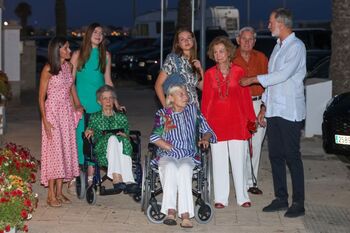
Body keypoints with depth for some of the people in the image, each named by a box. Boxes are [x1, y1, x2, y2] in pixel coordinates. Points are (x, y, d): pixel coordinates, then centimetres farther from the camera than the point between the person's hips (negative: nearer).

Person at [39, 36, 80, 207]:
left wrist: (75, 109, 4)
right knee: (54, 150, -5)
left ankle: (59, 192, 16)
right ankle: (51, 195, 2)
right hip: (53, 112, -6)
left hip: (67, 112, 6)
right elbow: (41, 97, -9)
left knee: (65, 150, 8)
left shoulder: (68, 66, 8)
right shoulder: (48, 69, -10)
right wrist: (45, 121, -15)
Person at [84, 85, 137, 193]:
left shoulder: (121, 117, 27)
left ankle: (117, 179, -53)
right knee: (112, 138, -37)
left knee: (122, 140, -37)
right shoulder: (94, 117, 24)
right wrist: (91, 132, -4)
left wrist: (124, 135, -3)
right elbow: (92, 139, 18)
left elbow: (127, 136, 19)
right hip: (102, 150, -1)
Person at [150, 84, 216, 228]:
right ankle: (170, 211, -44)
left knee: (184, 168, -35)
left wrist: (205, 139, -4)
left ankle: (185, 215, -46)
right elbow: (155, 137, 0)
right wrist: (171, 148, -9)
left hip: (188, 156, 0)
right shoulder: (162, 114, 12)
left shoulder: (193, 110, 16)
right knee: (170, 167, -36)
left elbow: (207, 131, 18)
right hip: (167, 155, 0)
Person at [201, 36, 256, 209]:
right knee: (219, 160, 5)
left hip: (236, 120, -1)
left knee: (239, 160, 2)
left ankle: (242, 197, 12)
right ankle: (221, 198, 12)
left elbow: (246, 96, 4)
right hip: (216, 121, 1)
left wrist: (251, 118, 2)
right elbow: (205, 99, 6)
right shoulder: (209, 74, 4)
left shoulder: (238, 71, 2)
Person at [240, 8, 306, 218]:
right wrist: (265, 105, 16)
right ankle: (281, 199, 19)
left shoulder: (296, 47, -10)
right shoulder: (278, 47, 17)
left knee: (292, 157, -5)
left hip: (290, 112, -8)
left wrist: (253, 80, -11)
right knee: (275, 155, 10)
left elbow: (282, 75, -19)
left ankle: (298, 203, 1)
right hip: (274, 110, 8)